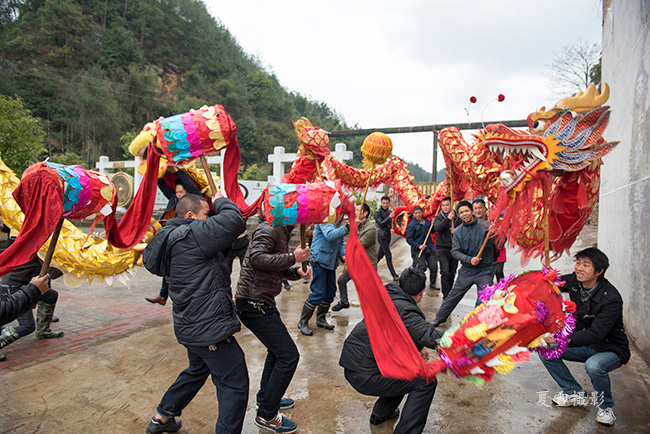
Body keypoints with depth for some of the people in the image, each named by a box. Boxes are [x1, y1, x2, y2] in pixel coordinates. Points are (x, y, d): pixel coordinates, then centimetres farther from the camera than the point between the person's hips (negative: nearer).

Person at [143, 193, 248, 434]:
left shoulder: (172, 238, 11)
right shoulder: (192, 235, -21)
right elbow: (235, 222, -25)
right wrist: (221, 201, -7)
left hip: (190, 325, 11)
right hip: (210, 328, -11)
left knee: (198, 369, 33)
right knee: (234, 386, 1)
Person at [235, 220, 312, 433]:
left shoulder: (282, 231, 17)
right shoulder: (269, 229, -15)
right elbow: (256, 259, -30)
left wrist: (297, 271, 3)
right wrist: (293, 258, -24)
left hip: (261, 302, 11)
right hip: (253, 303, -11)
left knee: (277, 349, 24)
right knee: (288, 355, -9)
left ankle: (266, 397, 42)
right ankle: (266, 415, 5)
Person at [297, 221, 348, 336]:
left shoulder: (340, 223, 12)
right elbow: (330, 236, -30)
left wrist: (343, 253, -2)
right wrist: (348, 228, -37)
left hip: (331, 262, 9)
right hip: (320, 260, -9)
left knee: (330, 292, 14)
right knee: (318, 293, -7)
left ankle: (321, 319, 31)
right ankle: (303, 322, 7)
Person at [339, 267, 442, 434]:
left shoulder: (387, 295, 8)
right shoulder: (404, 310, -19)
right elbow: (434, 338, -30)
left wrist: (418, 347, 28)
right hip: (365, 375, -9)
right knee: (426, 382, -3)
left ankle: (381, 413, 38)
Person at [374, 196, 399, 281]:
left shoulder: (390, 211, 10)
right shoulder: (377, 212, -9)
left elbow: (391, 222, 15)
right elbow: (381, 223, -18)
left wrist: (392, 229, -6)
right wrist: (389, 217, -29)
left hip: (388, 236, 7)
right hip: (381, 236, -7)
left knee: (380, 254, 15)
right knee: (388, 256, -9)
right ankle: (394, 275, -9)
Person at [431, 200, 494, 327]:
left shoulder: (485, 225, -5)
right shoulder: (458, 232, 4)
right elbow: (455, 251, 2)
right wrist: (469, 259, -14)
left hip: (485, 270, -2)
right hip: (467, 269, 2)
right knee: (454, 295, 9)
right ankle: (439, 318, 23)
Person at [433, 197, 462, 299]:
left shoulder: (458, 217, 7)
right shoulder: (439, 217, 2)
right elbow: (437, 228, -18)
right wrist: (448, 218, -26)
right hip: (442, 249, -3)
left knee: (452, 273, 10)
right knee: (445, 273, -14)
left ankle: (450, 294, 27)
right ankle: (446, 296, -8)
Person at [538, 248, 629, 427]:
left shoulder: (611, 299, -28)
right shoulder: (574, 281, -10)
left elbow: (596, 334, -34)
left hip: (612, 349, -6)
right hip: (585, 345, 6)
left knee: (593, 366, -36)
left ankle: (606, 407, -3)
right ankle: (575, 393, 11)